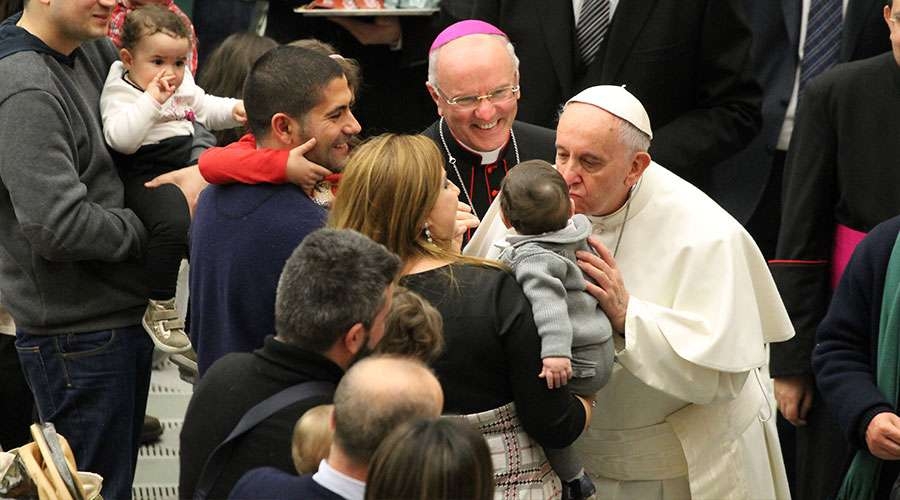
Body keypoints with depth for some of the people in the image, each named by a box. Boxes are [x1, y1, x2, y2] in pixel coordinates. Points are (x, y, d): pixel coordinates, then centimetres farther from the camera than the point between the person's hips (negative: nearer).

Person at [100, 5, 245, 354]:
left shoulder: (184, 87, 11)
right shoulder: (120, 94, -13)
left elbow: (206, 108, 27)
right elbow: (121, 138, -29)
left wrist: (234, 109, 7)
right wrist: (151, 99, -30)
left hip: (187, 167, 9)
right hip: (146, 176, -9)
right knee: (174, 222, -34)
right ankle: (159, 307, -25)